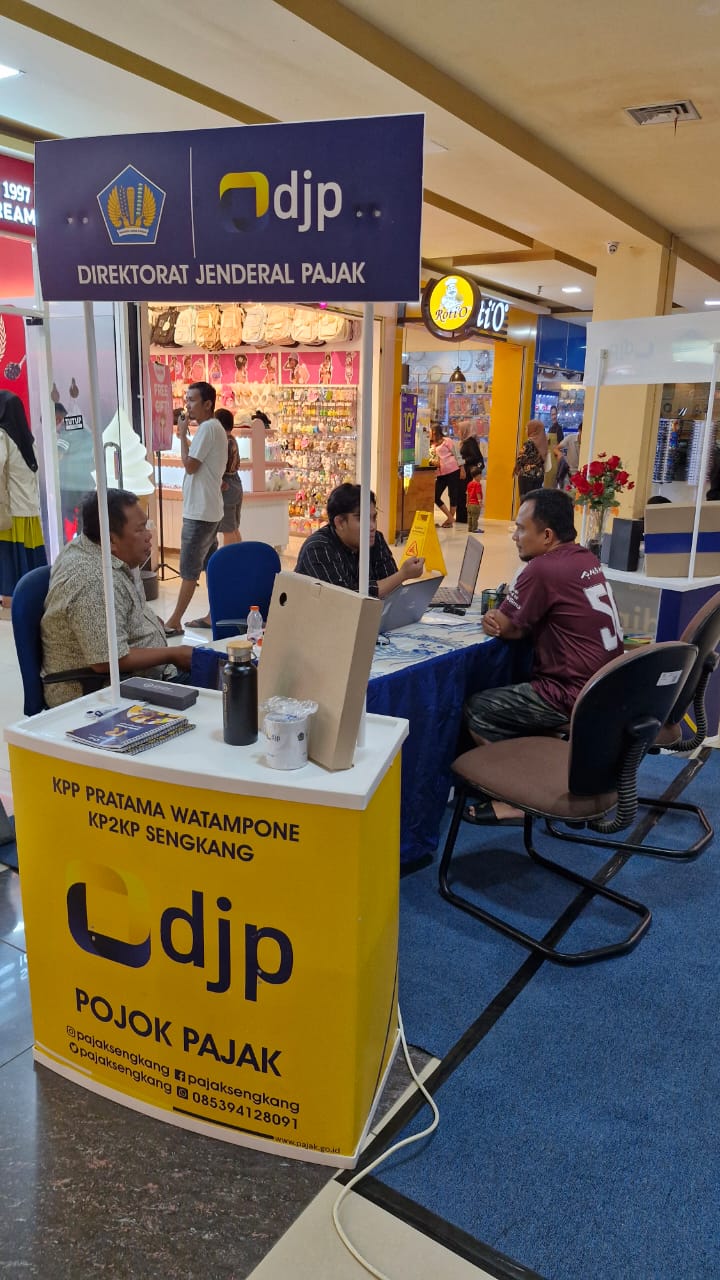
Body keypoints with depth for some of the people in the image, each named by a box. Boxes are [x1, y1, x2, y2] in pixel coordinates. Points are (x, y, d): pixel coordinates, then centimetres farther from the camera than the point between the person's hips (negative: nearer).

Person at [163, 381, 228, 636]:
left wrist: (182, 435, -11)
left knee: (189, 568, -6)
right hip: (209, 509, 11)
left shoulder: (207, 428, -15)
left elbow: (190, 465, -18)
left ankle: (174, 622, -2)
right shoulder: (215, 428, 17)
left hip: (199, 511, -11)